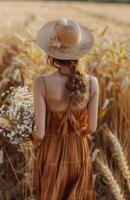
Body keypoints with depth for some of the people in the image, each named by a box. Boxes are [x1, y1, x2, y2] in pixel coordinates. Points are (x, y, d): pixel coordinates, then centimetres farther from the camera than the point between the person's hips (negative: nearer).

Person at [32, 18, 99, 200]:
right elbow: (92, 127, -8)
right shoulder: (92, 82, -16)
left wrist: (36, 140, 3)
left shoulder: (42, 83, -24)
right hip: (79, 154, 2)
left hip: (51, 155, -2)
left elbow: (40, 132, -20)